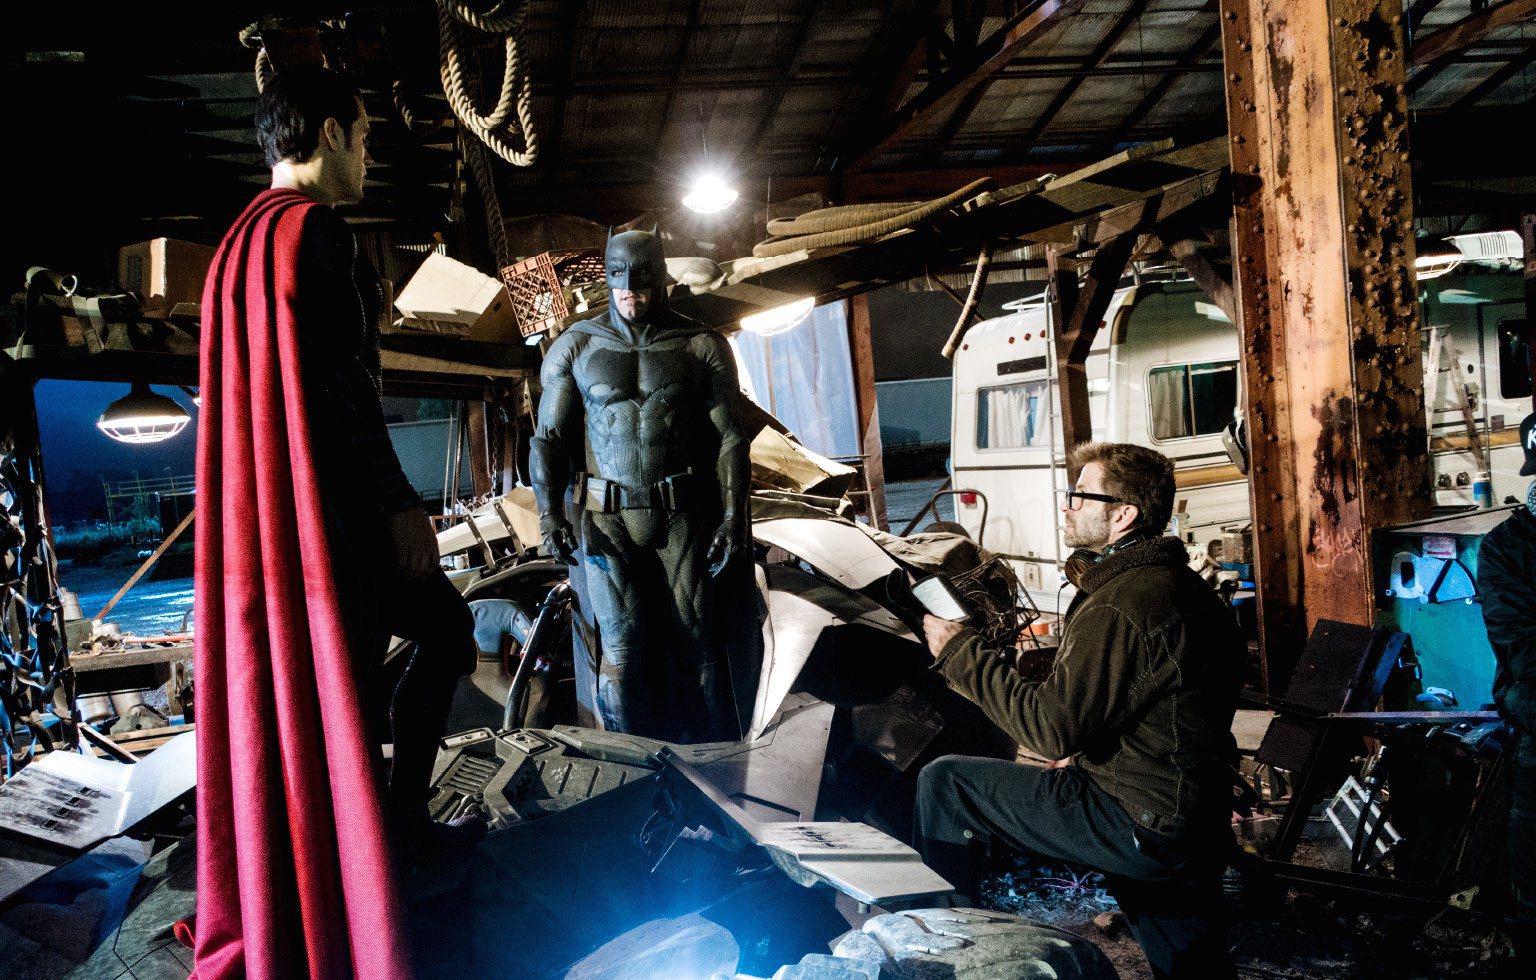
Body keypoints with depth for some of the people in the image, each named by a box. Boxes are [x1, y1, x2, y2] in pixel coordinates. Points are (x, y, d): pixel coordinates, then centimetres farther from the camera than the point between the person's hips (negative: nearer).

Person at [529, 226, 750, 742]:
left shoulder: (703, 347, 3)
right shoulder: (576, 346, 6)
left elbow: (729, 438, 2)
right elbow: (549, 436, 5)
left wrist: (733, 517, -5)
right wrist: (549, 512, -7)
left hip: (682, 516, 0)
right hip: (604, 519, 0)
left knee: (695, 639, 2)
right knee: (621, 643, -3)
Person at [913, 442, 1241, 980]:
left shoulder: (1119, 607, -21)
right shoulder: (1181, 586, 12)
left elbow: (1052, 727, -21)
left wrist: (959, 652, -13)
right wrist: (1086, 749, 13)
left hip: (1141, 825, -10)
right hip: (1198, 824, 10)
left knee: (943, 783, -4)